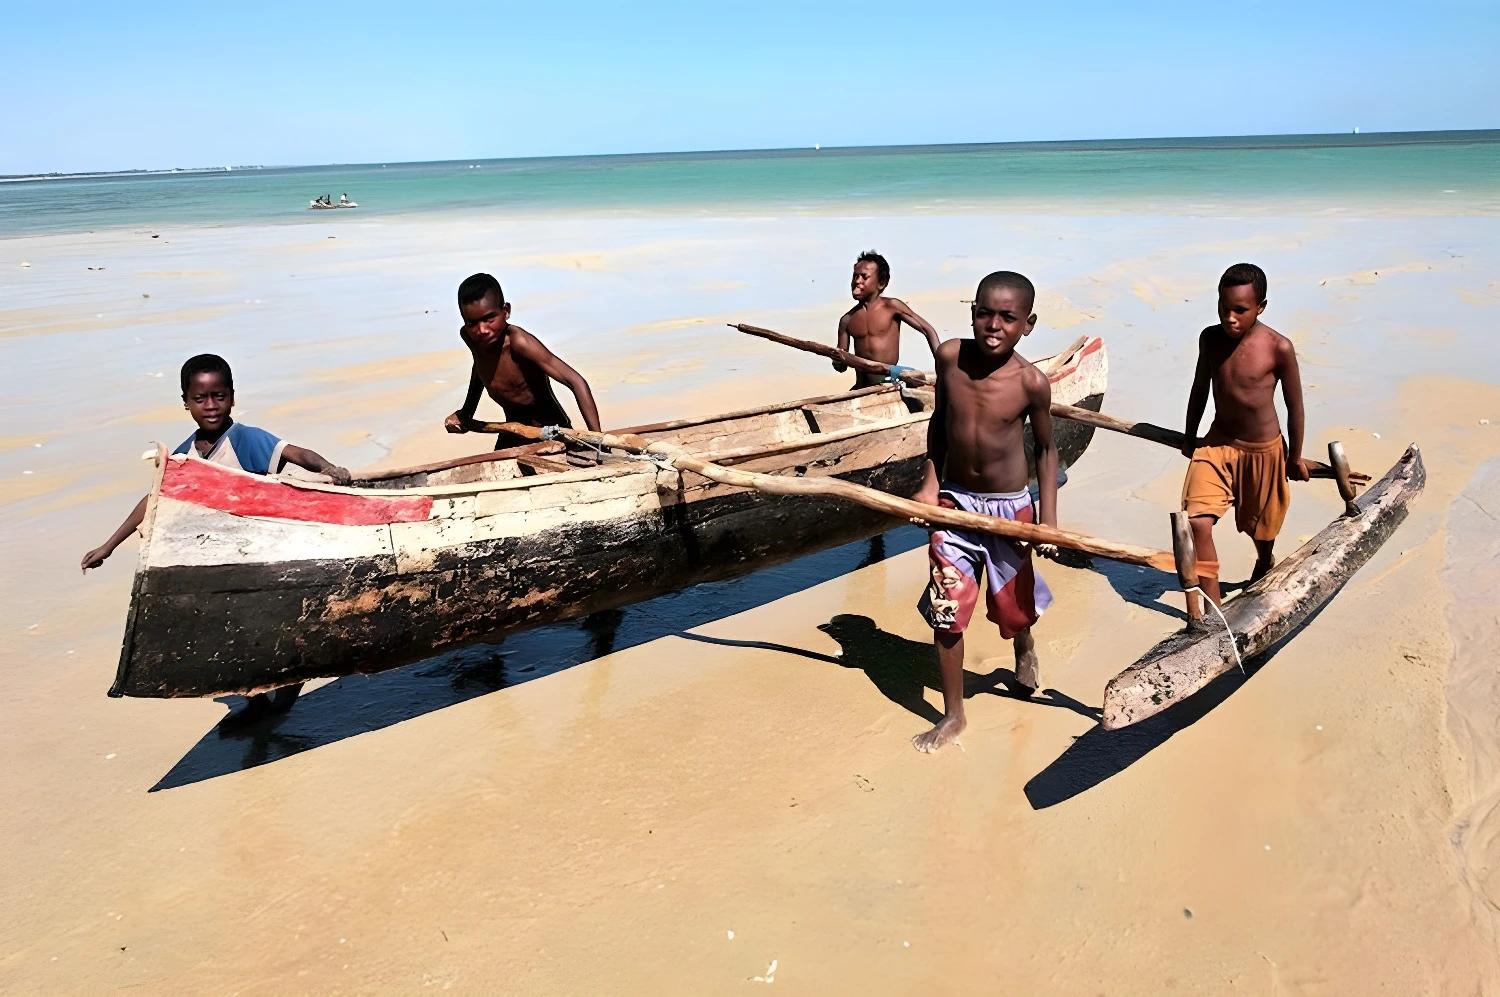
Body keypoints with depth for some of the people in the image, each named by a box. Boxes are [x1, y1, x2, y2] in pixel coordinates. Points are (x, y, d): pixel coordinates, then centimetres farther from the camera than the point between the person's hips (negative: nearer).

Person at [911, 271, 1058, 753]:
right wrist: (929, 481, 1)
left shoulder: (1032, 383, -17)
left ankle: (1025, 649, 53)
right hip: (954, 501, 2)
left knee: (1014, 605, 15)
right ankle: (952, 715, 18)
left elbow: (1045, 448, -3)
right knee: (946, 610, 1)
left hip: (1009, 506, -1)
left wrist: (1048, 521, -5)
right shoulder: (949, 356, -11)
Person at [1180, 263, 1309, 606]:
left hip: (1263, 450, -2)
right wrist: (1190, 438, 17)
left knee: (1261, 526, 20)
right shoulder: (1210, 338, -9)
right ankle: (1213, 606, -5)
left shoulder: (1278, 348, -19)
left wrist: (1295, 456, 1)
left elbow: (1295, 406, -7)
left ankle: (1265, 563, 55)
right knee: (1197, 522, -15)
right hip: (1217, 443, 2)